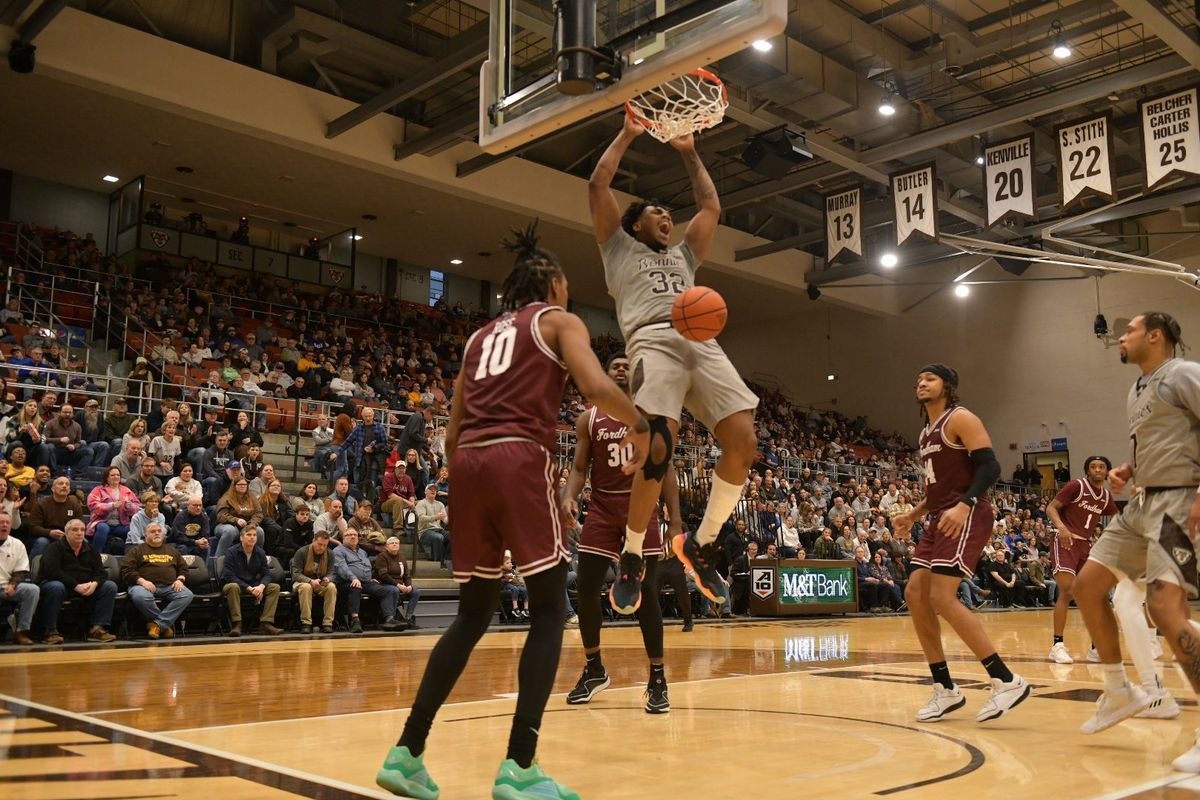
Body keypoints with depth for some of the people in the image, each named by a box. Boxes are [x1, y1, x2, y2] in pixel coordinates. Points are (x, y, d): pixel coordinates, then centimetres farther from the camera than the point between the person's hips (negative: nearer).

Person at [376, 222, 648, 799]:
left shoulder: (480, 336, 28)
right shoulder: (559, 321, 10)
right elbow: (597, 388, -9)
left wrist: (463, 483, 29)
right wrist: (641, 426, 7)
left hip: (469, 461, 7)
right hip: (521, 458, -6)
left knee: (474, 612, 14)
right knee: (550, 607, 0)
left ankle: (406, 753, 13)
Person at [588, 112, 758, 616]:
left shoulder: (684, 255, 39)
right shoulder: (620, 247, 26)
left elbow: (711, 207, 42)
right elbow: (598, 186, 18)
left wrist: (689, 152, 45)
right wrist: (627, 135, 27)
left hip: (703, 343, 5)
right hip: (654, 341, -5)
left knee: (743, 443, -14)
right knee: (657, 450, -24)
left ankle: (701, 545, 3)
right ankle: (631, 559, -6)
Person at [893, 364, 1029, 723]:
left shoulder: (960, 419, -6)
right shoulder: (926, 433, 22)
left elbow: (990, 466, -17)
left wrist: (964, 505, -29)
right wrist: (913, 515, 17)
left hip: (967, 517, -10)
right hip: (942, 519, 10)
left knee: (942, 598, -18)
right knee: (915, 594, 2)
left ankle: (1007, 681, -11)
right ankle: (946, 689, 9)